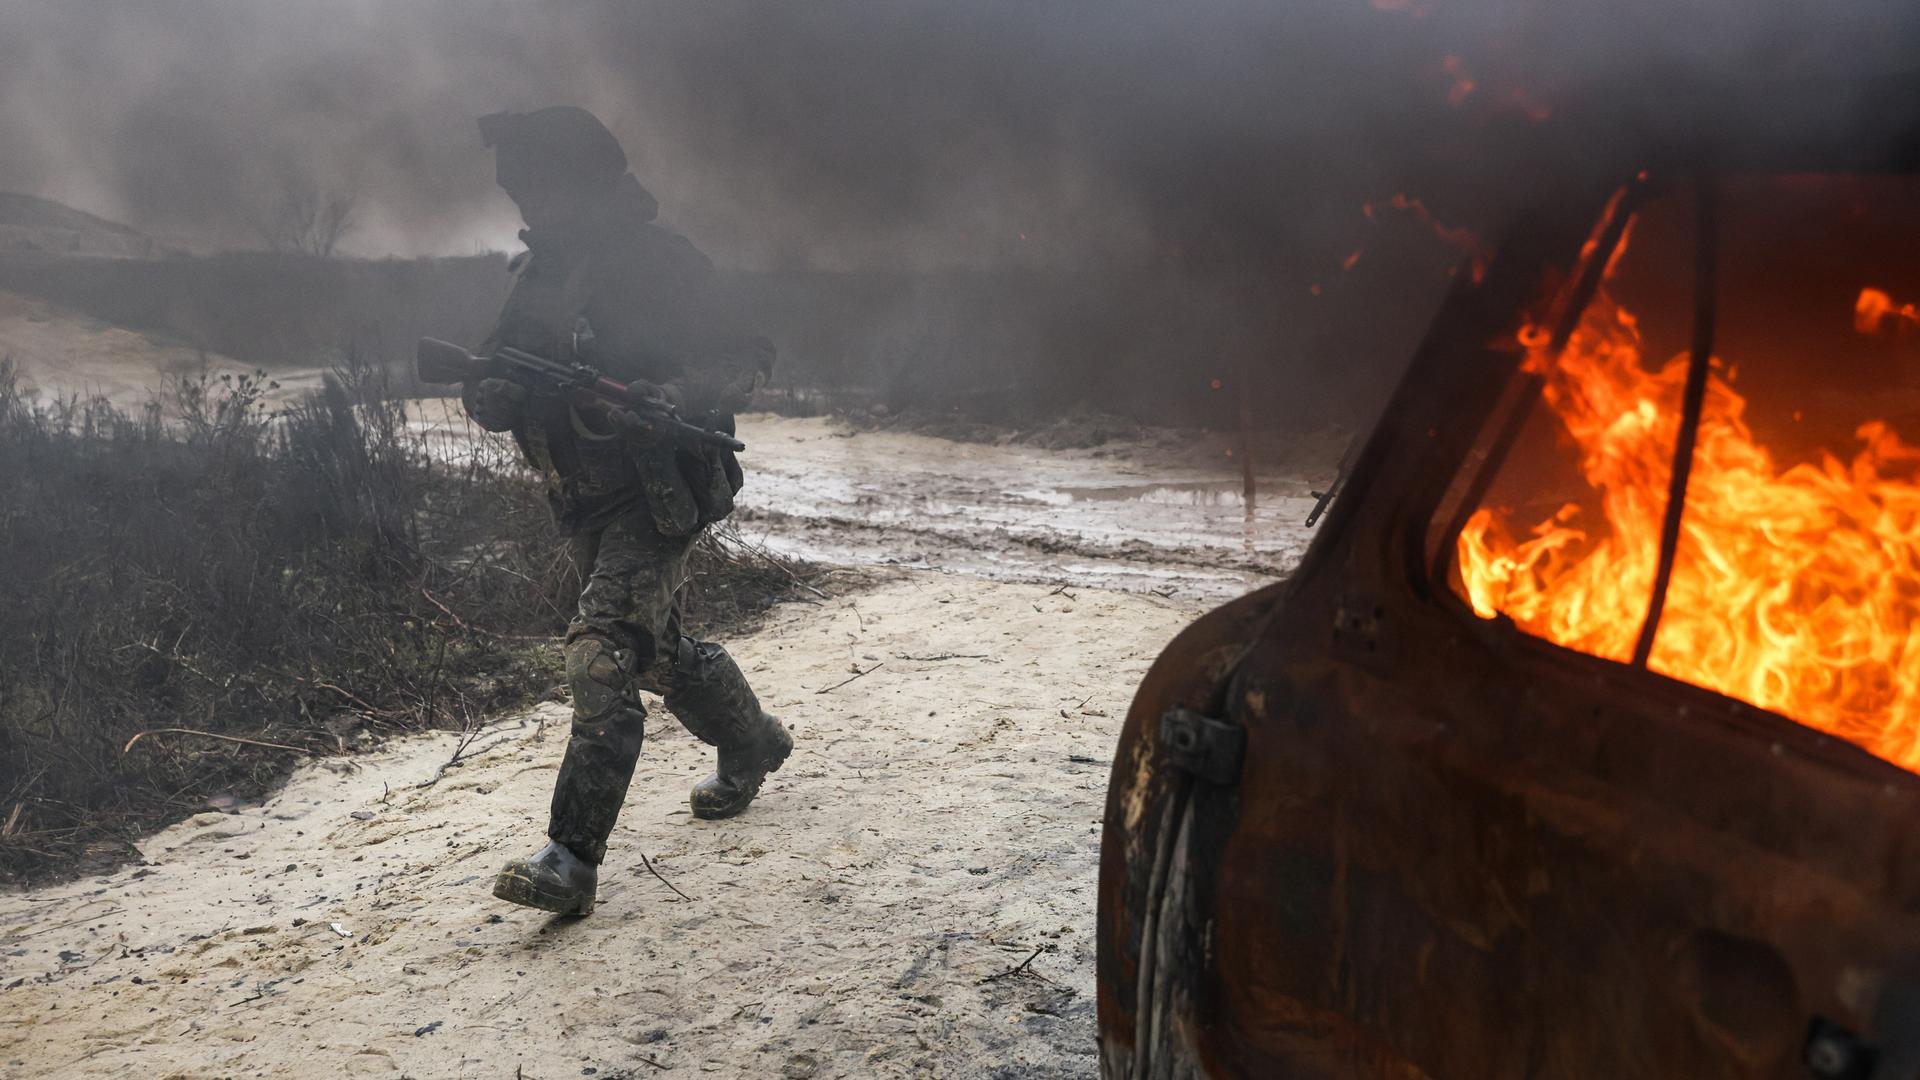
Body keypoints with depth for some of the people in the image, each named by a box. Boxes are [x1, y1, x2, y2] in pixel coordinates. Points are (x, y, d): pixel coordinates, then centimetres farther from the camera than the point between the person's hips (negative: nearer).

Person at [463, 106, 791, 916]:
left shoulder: (660, 265, -13)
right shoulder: (537, 272, 10)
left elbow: (746, 361, -14)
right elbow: (495, 382, 12)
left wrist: (668, 394, -32)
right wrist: (491, 396, -13)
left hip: (655, 499, -8)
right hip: (585, 506, 8)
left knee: (601, 659, -17)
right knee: (660, 653, 20)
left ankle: (572, 860, -13)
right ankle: (752, 746, 45)